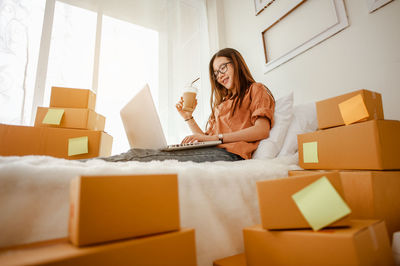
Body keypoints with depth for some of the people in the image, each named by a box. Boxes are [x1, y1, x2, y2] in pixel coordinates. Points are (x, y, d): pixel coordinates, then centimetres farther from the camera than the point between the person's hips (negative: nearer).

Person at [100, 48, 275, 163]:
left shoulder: (256, 90, 14)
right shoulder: (222, 102, 33)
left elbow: (262, 130, -6)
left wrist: (218, 137, -11)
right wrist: (188, 118, 13)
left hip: (229, 154, -6)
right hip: (210, 152, 7)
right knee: (139, 153, -16)